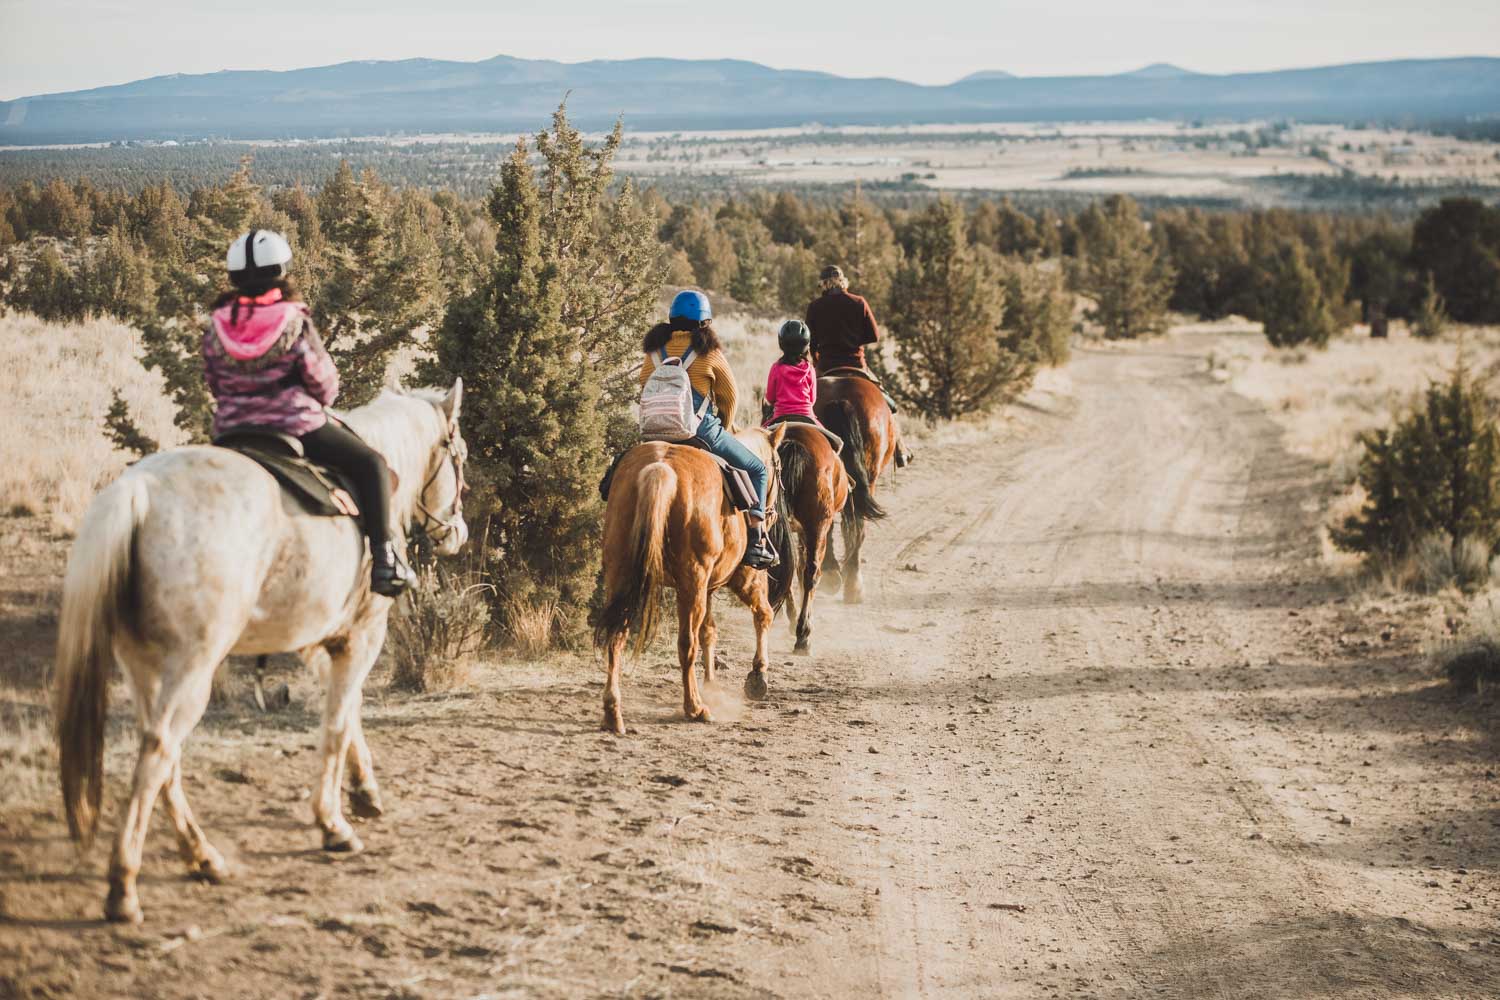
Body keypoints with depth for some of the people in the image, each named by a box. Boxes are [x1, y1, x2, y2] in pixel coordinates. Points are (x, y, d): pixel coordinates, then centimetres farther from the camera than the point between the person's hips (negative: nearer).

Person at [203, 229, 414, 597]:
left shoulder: (217, 328, -2)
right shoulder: (295, 322, -13)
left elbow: (215, 386, 8)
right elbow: (324, 383, -6)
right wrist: (316, 401, 16)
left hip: (231, 430, 4)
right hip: (296, 426, -4)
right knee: (370, 464, 10)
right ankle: (384, 560, 0)